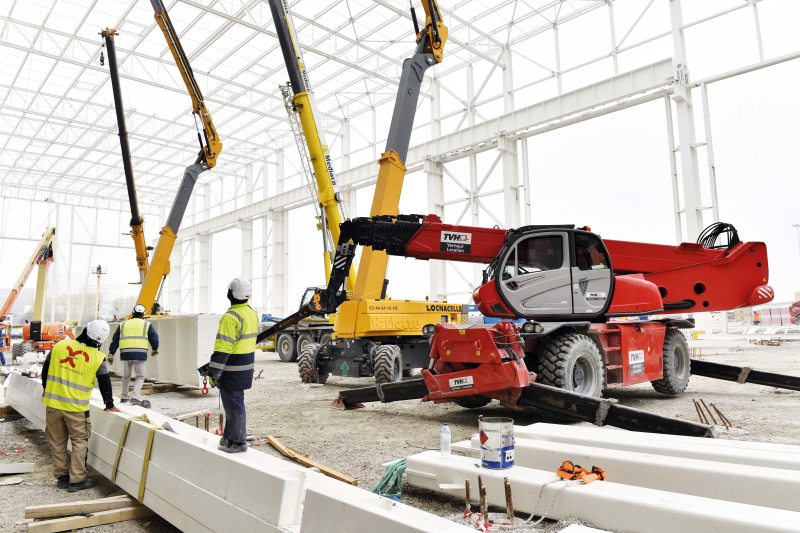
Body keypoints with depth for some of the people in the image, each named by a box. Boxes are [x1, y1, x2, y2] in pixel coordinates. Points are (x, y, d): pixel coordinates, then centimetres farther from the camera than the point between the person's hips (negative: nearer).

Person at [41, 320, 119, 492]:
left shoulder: (59, 346, -4)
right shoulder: (98, 358, -11)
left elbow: (45, 369, 7)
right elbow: (105, 384, -3)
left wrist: (46, 388, 25)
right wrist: (109, 405, 10)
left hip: (53, 403, 3)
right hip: (76, 407, -3)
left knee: (58, 442, 15)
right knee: (79, 442, 10)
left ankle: (62, 477, 25)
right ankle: (77, 480, 13)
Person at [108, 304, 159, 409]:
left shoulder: (123, 325, 18)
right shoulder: (147, 325, 9)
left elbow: (115, 340, 16)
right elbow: (154, 338, 7)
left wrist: (111, 353, 18)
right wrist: (155, 349, 24)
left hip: (125, 353, 3)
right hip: (140, 354, -3)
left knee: (126, 375, 20)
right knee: (140, 376, 3)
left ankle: (124, 397, 26)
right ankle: (135, 396, -13)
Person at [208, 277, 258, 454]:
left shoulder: (231, 316, -20)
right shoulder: (252, 313, 9)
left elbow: (223, 347, -22)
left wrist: (213, 372, -17)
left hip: (232, 371, -9)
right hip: (246, 367, 9)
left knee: (233, 405, 2)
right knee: (233, 403, 20)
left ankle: (238, 442, 11)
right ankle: (229, 438, 32)